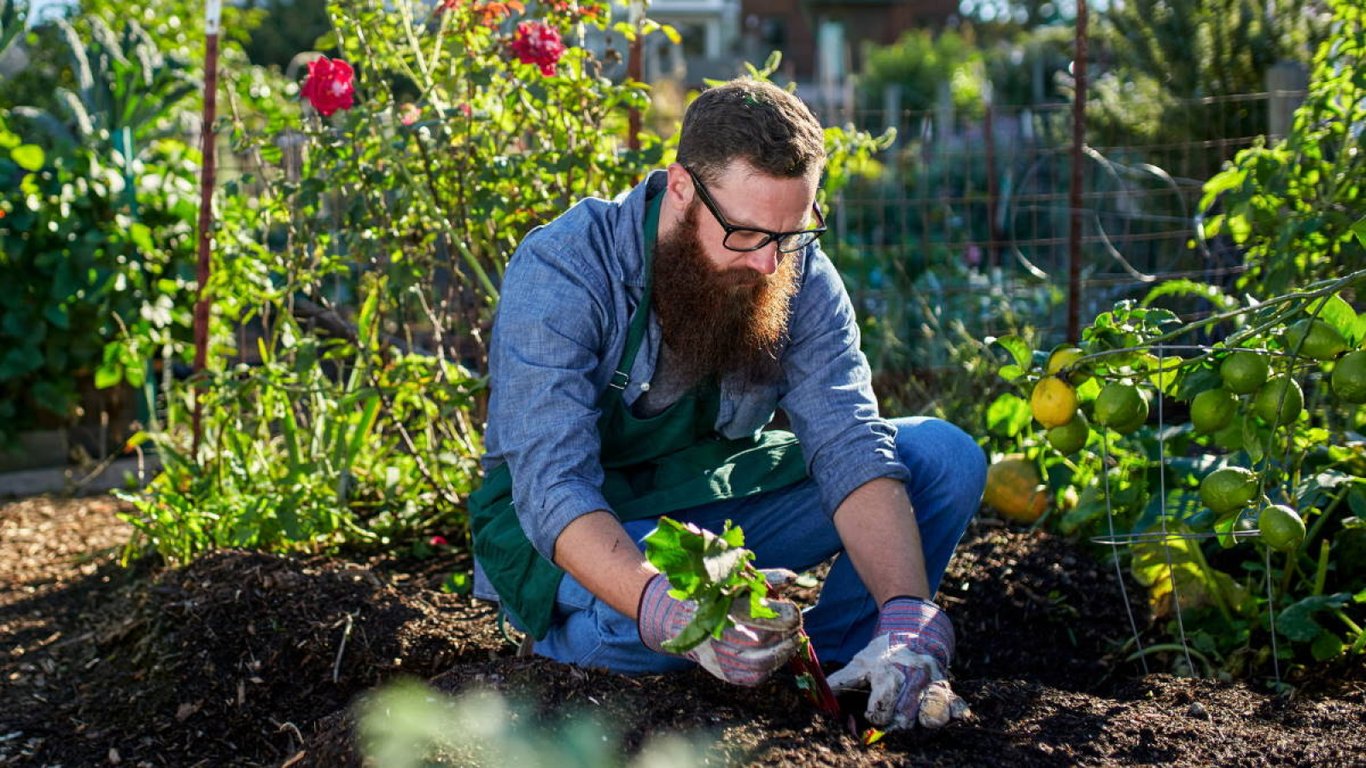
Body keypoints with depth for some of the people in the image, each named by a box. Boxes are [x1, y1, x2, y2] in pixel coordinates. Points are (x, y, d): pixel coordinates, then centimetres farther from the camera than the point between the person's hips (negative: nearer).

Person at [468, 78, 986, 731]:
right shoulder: (562, 270, -26)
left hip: (721, 504, 4)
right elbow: (554, 486, -34)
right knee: (640, 622, -40)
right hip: (580, 531, -4)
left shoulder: (799, 274, -12)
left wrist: (906, 616, -37)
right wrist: (668, 611, -53)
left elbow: (850, 446, -20)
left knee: (946, 457, -10)